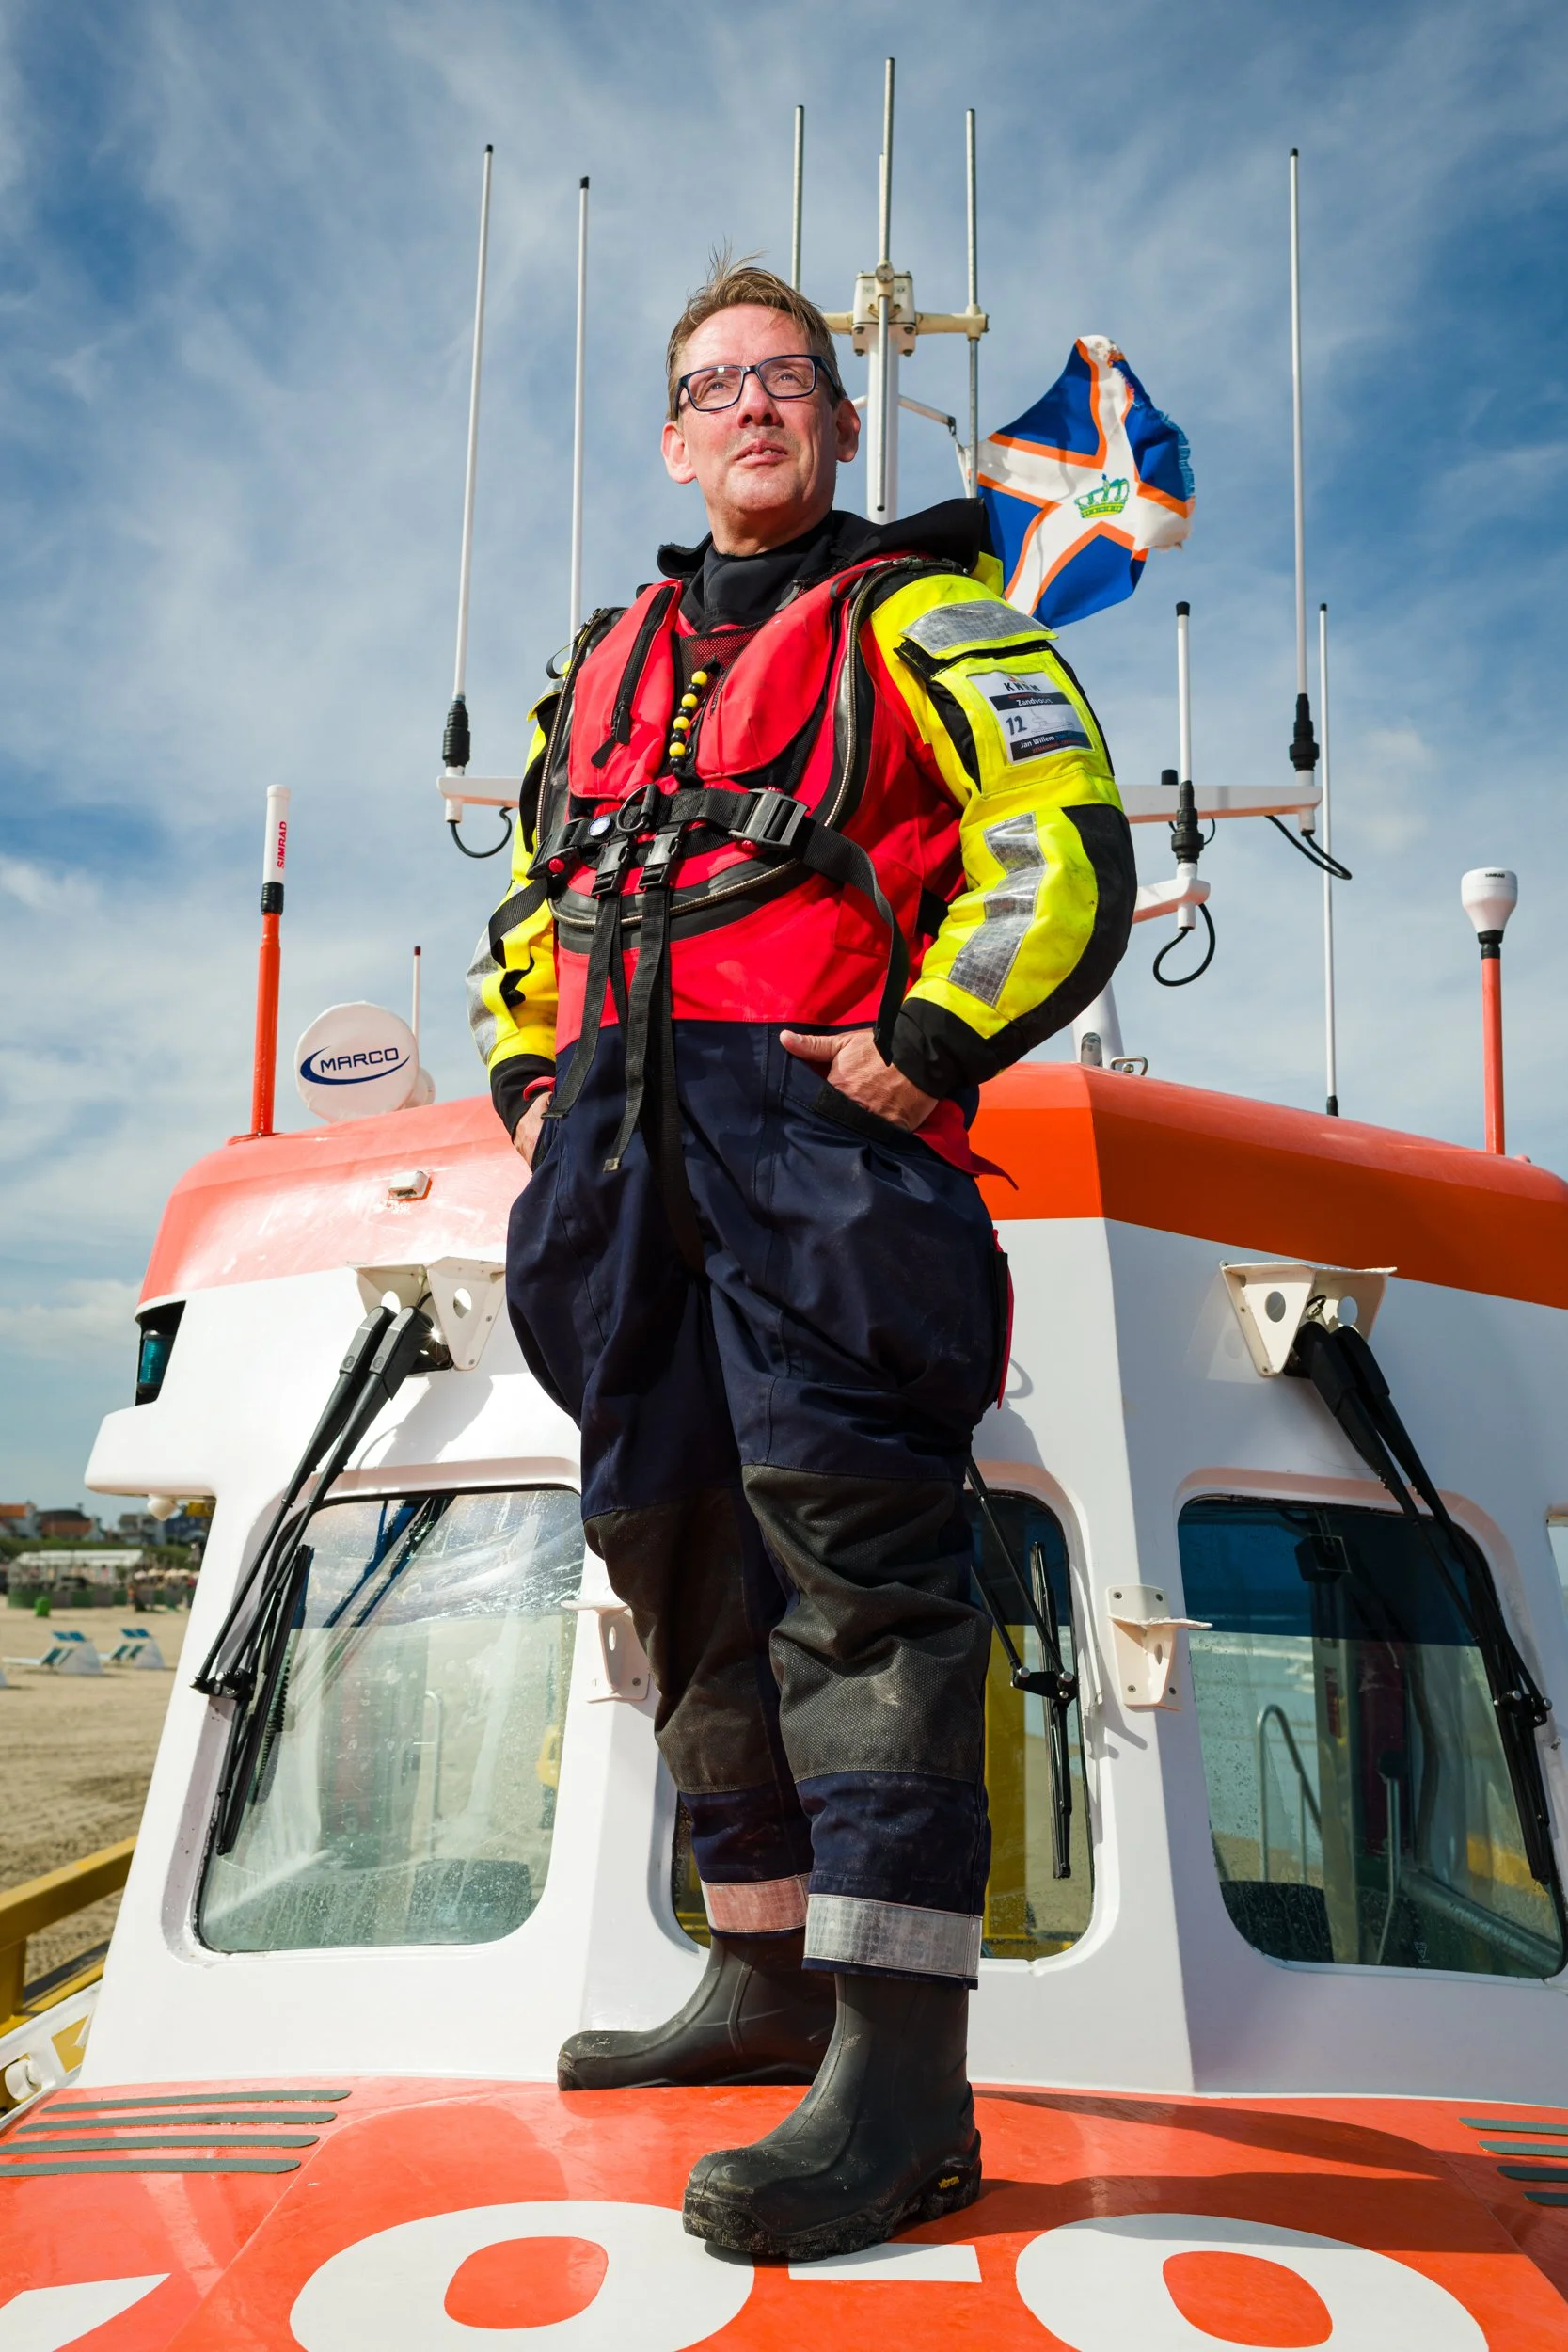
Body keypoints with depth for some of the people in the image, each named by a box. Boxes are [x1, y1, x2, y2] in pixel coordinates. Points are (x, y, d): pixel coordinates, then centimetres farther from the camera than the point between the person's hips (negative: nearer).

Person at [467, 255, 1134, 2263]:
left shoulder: (914, 618, 8)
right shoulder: (608, 665, 27)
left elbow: (1064, 845, -6)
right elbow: (536, 900, 33)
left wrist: (937, 1039, -17)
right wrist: (530, 1077, 16)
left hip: (815, 1120, -7)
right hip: (626, 1153, 7)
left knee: (844, 1531, -18)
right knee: (681, 1548, 8)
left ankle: (900, 2072, -22)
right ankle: (768, 1981, 18)